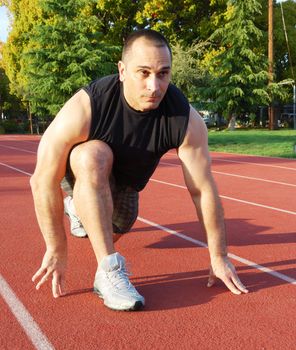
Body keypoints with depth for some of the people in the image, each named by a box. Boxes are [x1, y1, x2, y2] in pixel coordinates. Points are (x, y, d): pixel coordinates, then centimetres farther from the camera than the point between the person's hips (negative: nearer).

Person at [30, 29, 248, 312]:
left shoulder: (187, 120, -31)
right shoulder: (85, 108, -37)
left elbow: (203, 190, -24)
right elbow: (43, 180, -31)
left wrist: (219, 257, -17)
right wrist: (56, 250, -26)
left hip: (124, 185, 4)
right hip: (79, 170, -3)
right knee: (94, 156, -38)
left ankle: (78, 208, 57)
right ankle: (109, 272, -33)